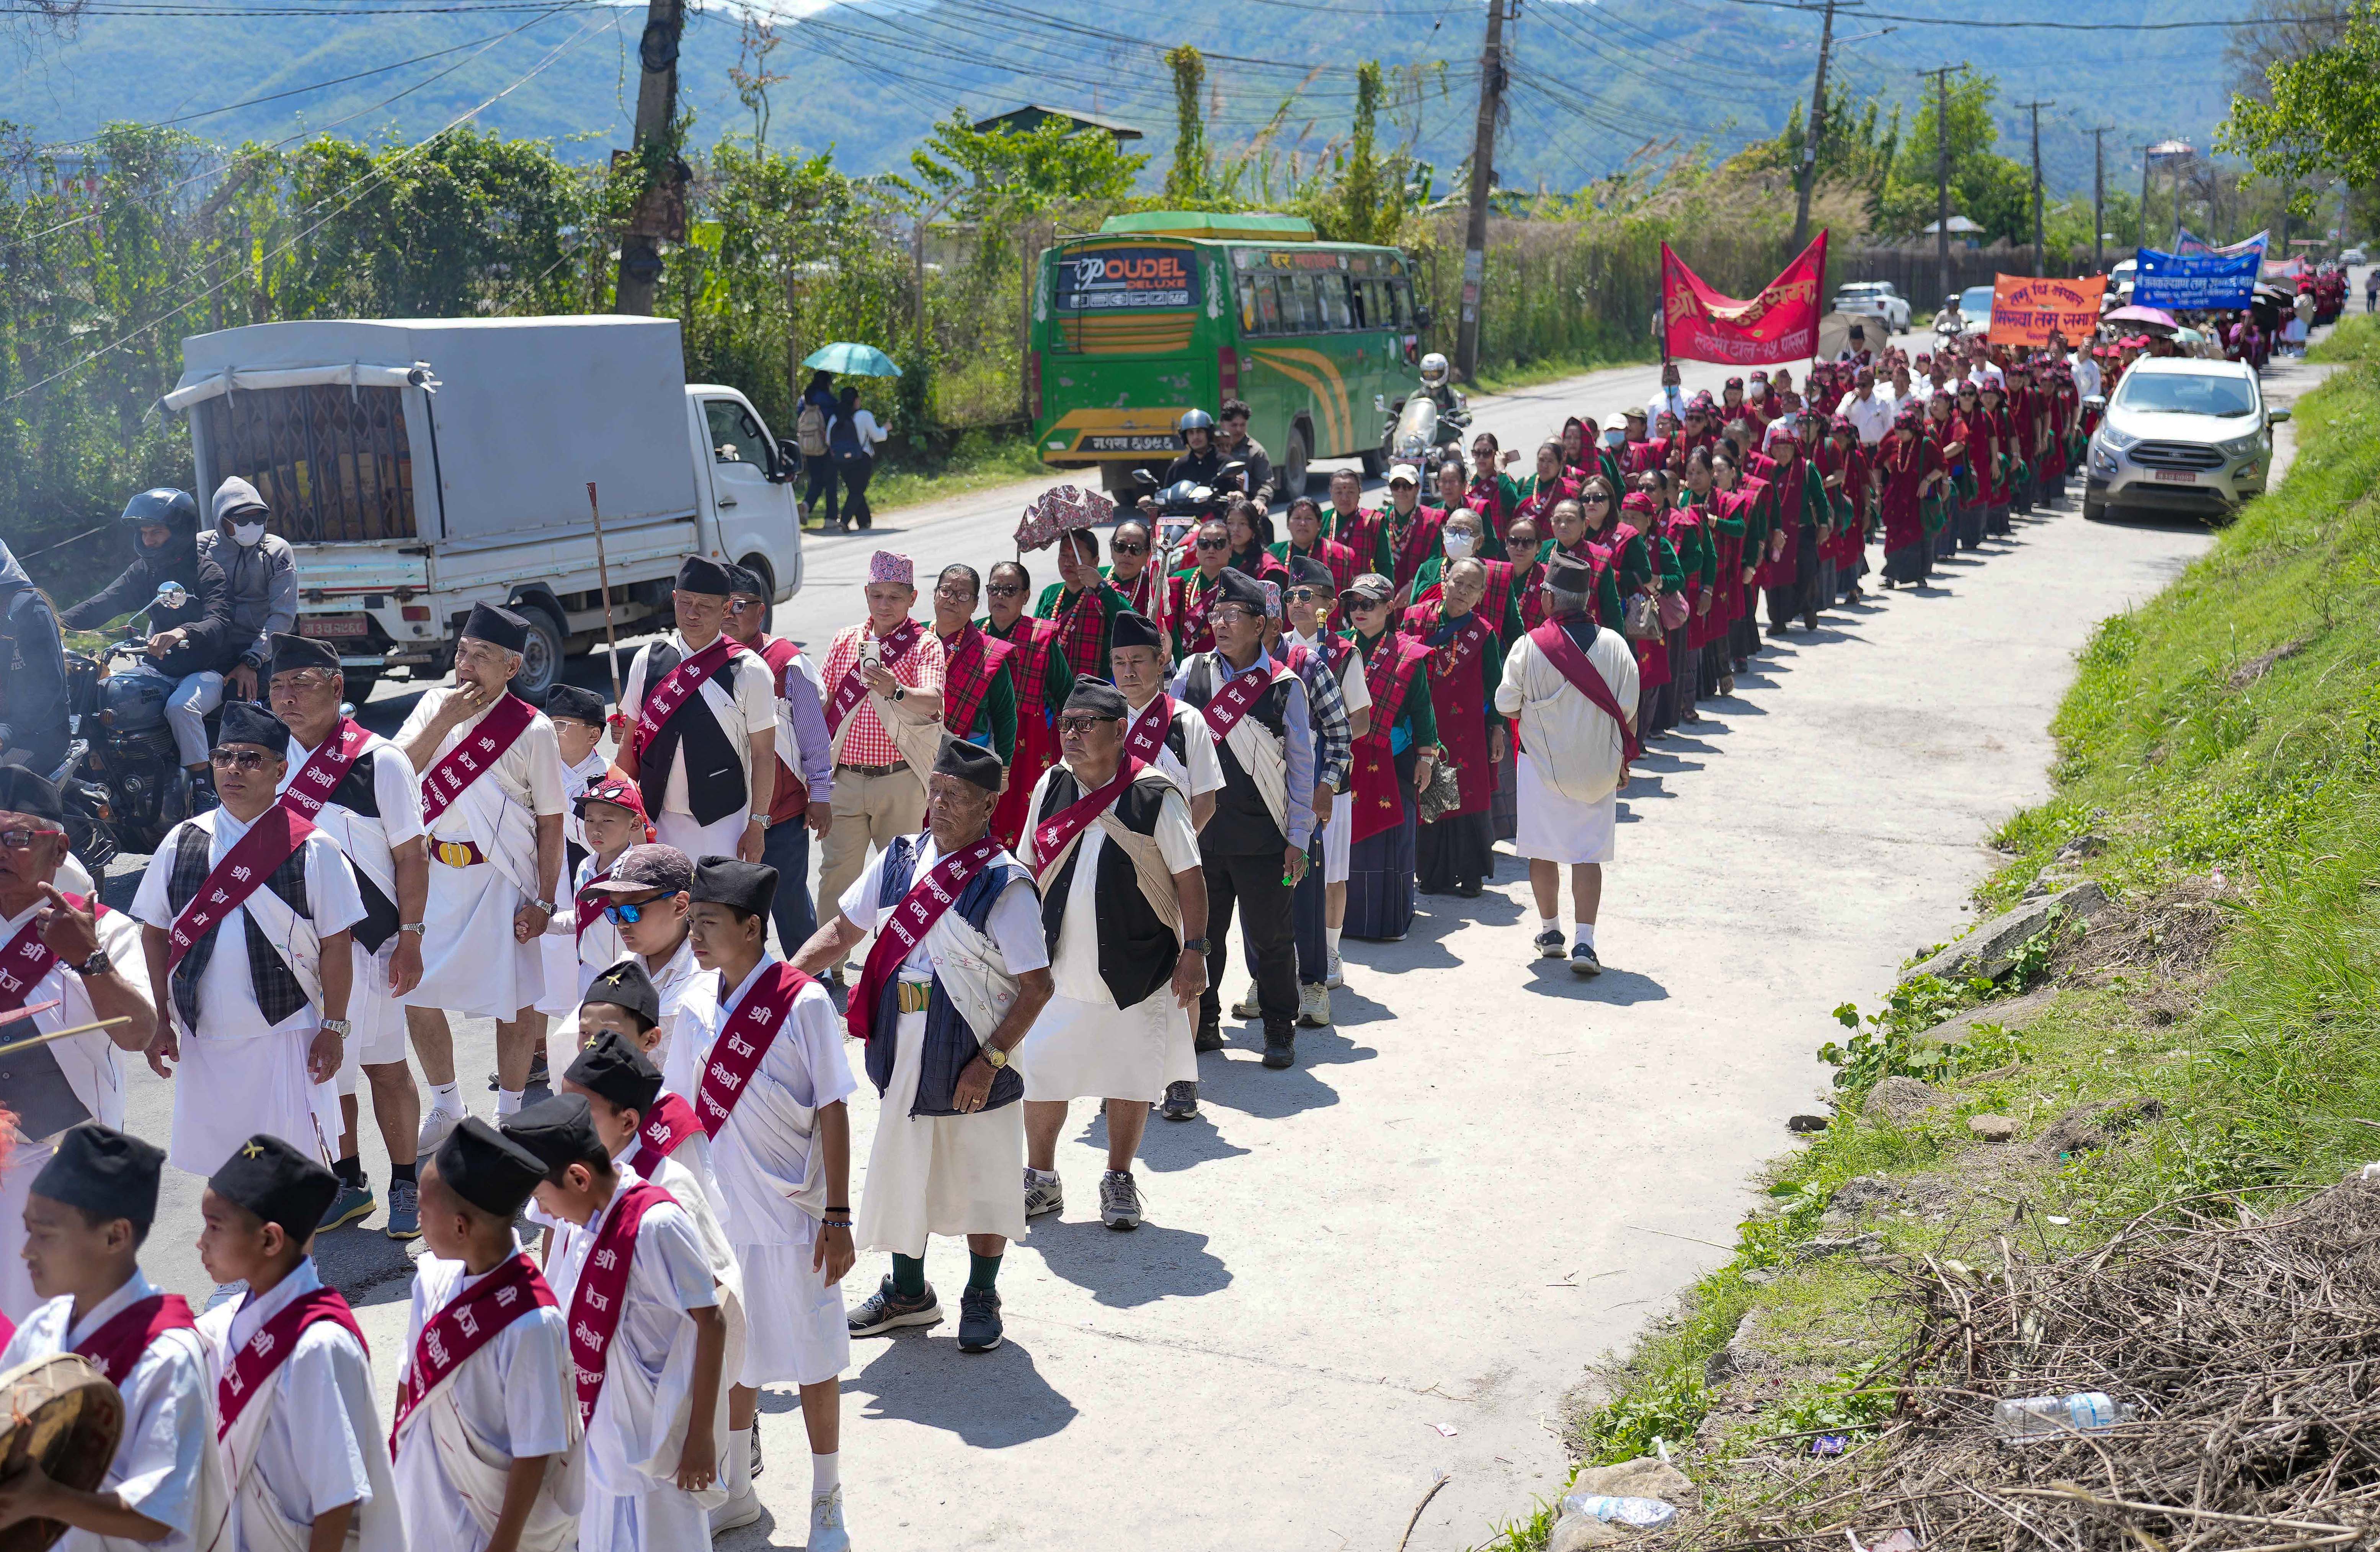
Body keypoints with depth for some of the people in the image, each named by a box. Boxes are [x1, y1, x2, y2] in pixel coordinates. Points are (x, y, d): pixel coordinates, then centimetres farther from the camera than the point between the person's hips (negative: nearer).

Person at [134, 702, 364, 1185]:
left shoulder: (311, 849, -6)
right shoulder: (182, 842, 4)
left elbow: (337, 945, -4)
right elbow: (155, 932, 11)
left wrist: (333, 1028, -6)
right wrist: (162, 1022, 7)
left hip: (286, 1033, -4)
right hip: (203, 1037, 4)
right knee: (223, 1164, 11)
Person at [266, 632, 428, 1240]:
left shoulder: (380, 762, -10)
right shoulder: (271, 760, 3)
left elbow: (411, 856, -8)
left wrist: (410, 939, -10)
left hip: (366, 939, -4)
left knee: (384, 1065, 6)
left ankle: (405, 1186, 20)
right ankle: (347, 1183, 27)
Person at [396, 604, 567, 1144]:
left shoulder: (531, 730, -8)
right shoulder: (435, 705, 4)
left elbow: (551, 822, -6)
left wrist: (543, 901, -9)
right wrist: (443, 722, -16)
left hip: (501, 882, -4)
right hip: (434, 875, 4)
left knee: (515, 1003, 4)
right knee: (417, 997, 9)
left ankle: (508, 1116, 24)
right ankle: (447, 1107, 31)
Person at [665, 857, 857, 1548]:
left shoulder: (802, 1003, -15)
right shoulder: (699, 1007, 0)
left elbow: (833, 1112, -12)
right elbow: (685, 1111, 9)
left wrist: (838, 1216, -12)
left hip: (791, 1214, -5)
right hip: (719, 1214, 5)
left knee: (812, 1361, 8)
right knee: (732, 1356, 18)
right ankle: (736, 1491, 36)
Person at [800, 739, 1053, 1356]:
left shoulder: (1005, 885, -14)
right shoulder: (901, 858, 3)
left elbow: (1037, 986, -14)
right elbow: (843, 931, 10)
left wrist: (991, 1060, -18)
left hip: (972, 1062, -5)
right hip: (903, 1053, 5)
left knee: (981, 1178, 8)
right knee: (900, 1168, 17)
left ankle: (982, 1299, 28)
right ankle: (909, 1292, 36)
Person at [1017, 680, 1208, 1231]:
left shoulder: (1154, 795, -10)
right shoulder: (1051, 787, 2)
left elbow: (1189, 877, -6)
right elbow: (1031, 871, 12)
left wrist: (1194, 950, -9)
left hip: (1137, 968, -3)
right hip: (1059, 967, 3)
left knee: (1130, 1080, 9)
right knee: (1041, 1075, 7)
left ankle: (1119, 1182, 28)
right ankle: (1041, 1180, 26)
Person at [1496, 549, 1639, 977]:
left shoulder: (1530, 645, -13)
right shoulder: (1614, 645, -6)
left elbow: (1506, 707, -5)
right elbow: (1628, 712, 0)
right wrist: (1623, 760, 13)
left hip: (1544, 765, -2)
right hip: (1598, 766, 2)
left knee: (1544, 850, 13)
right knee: (1588, 853, 5)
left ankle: (1550, 931, 24)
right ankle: (1585, 943, -3)